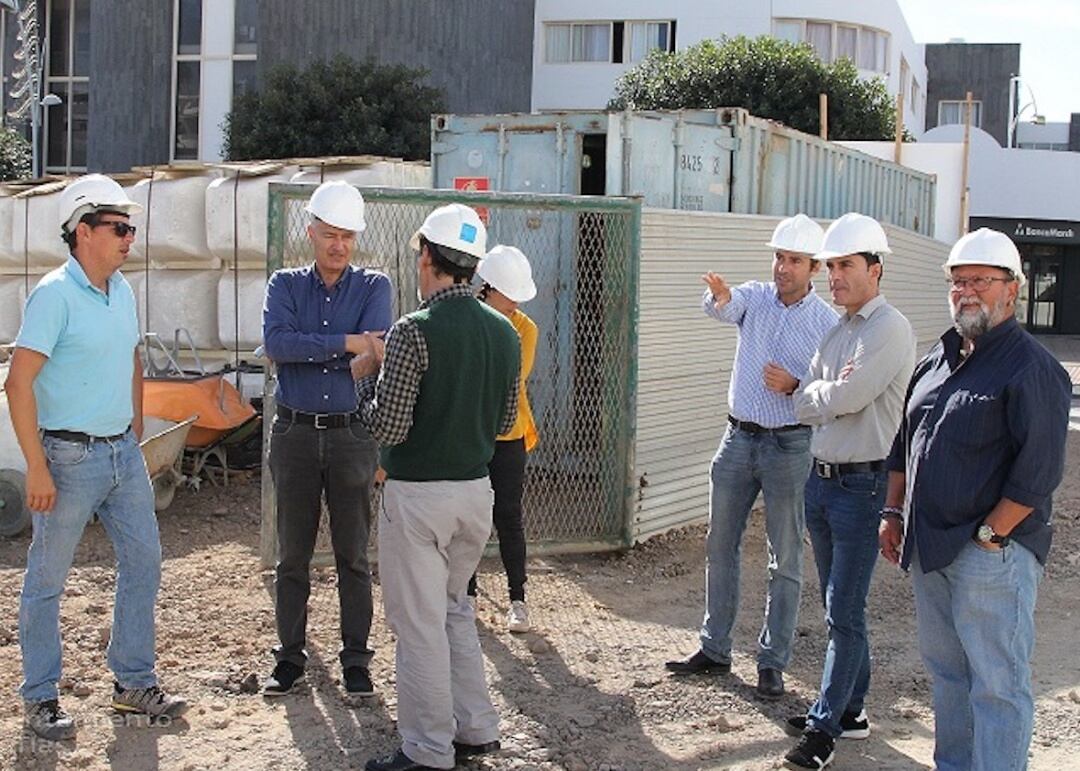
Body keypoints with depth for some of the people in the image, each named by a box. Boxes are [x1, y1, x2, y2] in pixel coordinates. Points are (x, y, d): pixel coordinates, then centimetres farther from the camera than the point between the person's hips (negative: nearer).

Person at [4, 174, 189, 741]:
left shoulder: (121, 290, 7)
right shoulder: (55, 294, -16)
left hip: (123, 453, 8)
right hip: (71, 456, -8)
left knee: (143, 564, 11)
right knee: (47, 581, 5)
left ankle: (135, 684, 24)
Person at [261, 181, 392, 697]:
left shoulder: (374, 287, 3)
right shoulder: (285, 285, 5)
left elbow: (376, 353, -15)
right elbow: (276, 344, -15)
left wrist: (309, 349, -15)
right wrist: (347, 343, -21)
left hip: (352, 435, -1)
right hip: (295, 435, 1)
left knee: (353, 554, 5)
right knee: (293, 554, 7)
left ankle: (355, 660, 15)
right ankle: (290, 657, 18)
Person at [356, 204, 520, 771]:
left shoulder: (414, 332, -17)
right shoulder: (503, 331, 4)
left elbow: (387, 427, -17)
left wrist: (364, 378, 0)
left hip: (418, 494, -7)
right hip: (477, 489, 7)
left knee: (419, 622, 4)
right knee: (454, 608, 23)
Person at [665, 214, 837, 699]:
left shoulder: (827, 322, -5)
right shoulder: (754, 298, 1)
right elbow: (725, 307, -23)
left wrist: (795, 386, -21)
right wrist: (718, 297, -46)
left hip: (790, 445, -3)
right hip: (739, 437, 4)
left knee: (786, 560, 2)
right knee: (720, 548, 11)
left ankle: (772, 663, 11)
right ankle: (715, 649, 22)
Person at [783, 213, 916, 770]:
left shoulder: (889, 330, -14)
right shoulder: (836, 331, 13)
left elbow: (844, 399, -22)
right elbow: (805, 407, 8)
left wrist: (819, 392, -3)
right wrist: (831, 391, -10)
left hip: (862, 484, -9)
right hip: (821, 478, 9)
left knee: (844, 613, -3)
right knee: (839, 607, 16)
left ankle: (825, 726, 3)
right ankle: (850, 710, 27)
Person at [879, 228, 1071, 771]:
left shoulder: (1032, 369, -11)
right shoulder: (938, 360, 14)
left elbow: (1038, 471, -16)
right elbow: (905, 442, 22)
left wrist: (990, 535, -15)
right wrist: (894, 513, 16)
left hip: (992, 552, -8)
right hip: (929, 546, 8)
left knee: (996, 685, -4)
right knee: (946, 673, 18)